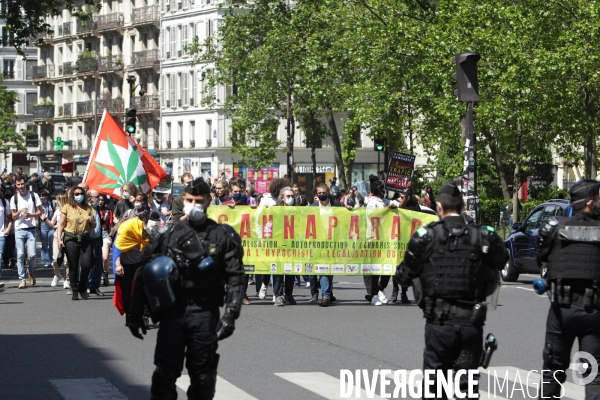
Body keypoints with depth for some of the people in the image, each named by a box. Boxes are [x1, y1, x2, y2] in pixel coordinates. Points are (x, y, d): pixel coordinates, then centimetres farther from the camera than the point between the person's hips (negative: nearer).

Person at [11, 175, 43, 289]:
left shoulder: (34, 196, 4)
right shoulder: (14, 198, 6)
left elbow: (39, 212, 6)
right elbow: (13, 216, 7)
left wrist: (31, 215, -13)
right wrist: (20, 211, -13)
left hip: (31, 229, -1)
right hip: (19, 229, 1)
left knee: (32, 254, -8)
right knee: (20, 255, -5)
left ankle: (31, 273, 20)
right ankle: (22, 279, 1)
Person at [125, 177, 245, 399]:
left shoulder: (224, 237, 3)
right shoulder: (166, 234, 6)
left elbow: (235, 278, 0)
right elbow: (142, 274, 8)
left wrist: (230, 315, -11)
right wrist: (135, 314, 4)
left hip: (205, 314, 0)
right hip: (172, 312, 1)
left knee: (203, 376, 5)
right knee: (165, 373, -5)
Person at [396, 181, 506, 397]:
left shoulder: (426, 236, -4)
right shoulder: (484, 237, 0)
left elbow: (405, 275, 2)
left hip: (438, 322, -1)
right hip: (471, 322, 1)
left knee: (434, 384, 12)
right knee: (467, 384, 6)